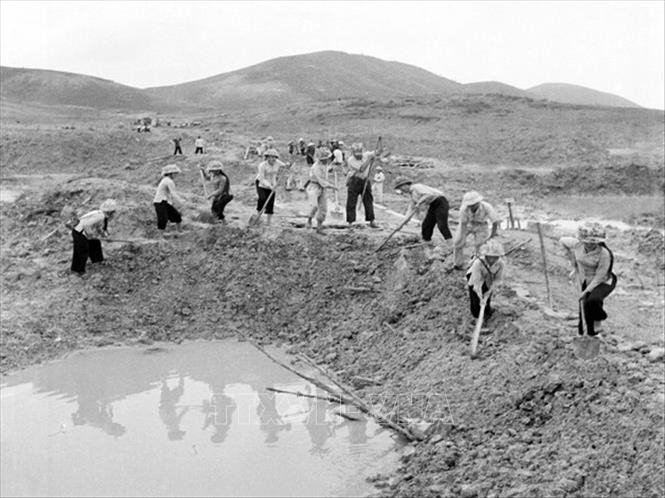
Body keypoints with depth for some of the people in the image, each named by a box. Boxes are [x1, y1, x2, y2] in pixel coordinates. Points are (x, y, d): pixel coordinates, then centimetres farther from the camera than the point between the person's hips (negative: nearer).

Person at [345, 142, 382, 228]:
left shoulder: (366, 155, 0)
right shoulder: (350, 160, -13)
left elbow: (377, 153, -12)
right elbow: (361, 169, -22)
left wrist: (378, 151, -35)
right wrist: (369, 159, -21)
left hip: (365, 181, 4)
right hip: (354, 182, -3)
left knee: (369, 201, 6)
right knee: (351, 203, -1)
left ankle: (372, 221, 14)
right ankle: (350, 222, 7)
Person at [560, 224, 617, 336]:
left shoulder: (604, 254, -26)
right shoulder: (577, 245, -13)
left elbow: (599, 277, -22)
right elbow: (563, 240, 7)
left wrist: (586, 292, -21)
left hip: (602, 283, -5)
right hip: (584, 282, 5)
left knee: (592, 301, -33)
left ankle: (598, 322, -4)